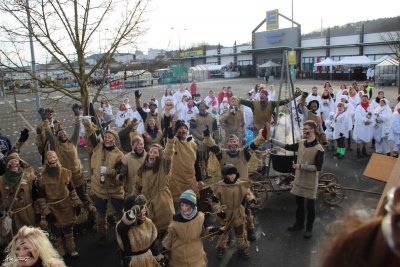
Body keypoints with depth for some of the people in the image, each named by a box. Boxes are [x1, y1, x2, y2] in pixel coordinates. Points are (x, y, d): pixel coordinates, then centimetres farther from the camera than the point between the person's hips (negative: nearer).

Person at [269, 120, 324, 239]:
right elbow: (288, 147, 11)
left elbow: (318, 167, -19)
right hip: (299, 179, 6)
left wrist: (301, 166, -25)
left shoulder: (318, 149, -18)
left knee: (310, 206, 9)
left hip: (310, 182, -6)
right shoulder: (301, 143, 0)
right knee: (299, 203, 19)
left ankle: (309, 228, 26)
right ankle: (299, 223, 37)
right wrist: (272, 140, 7)